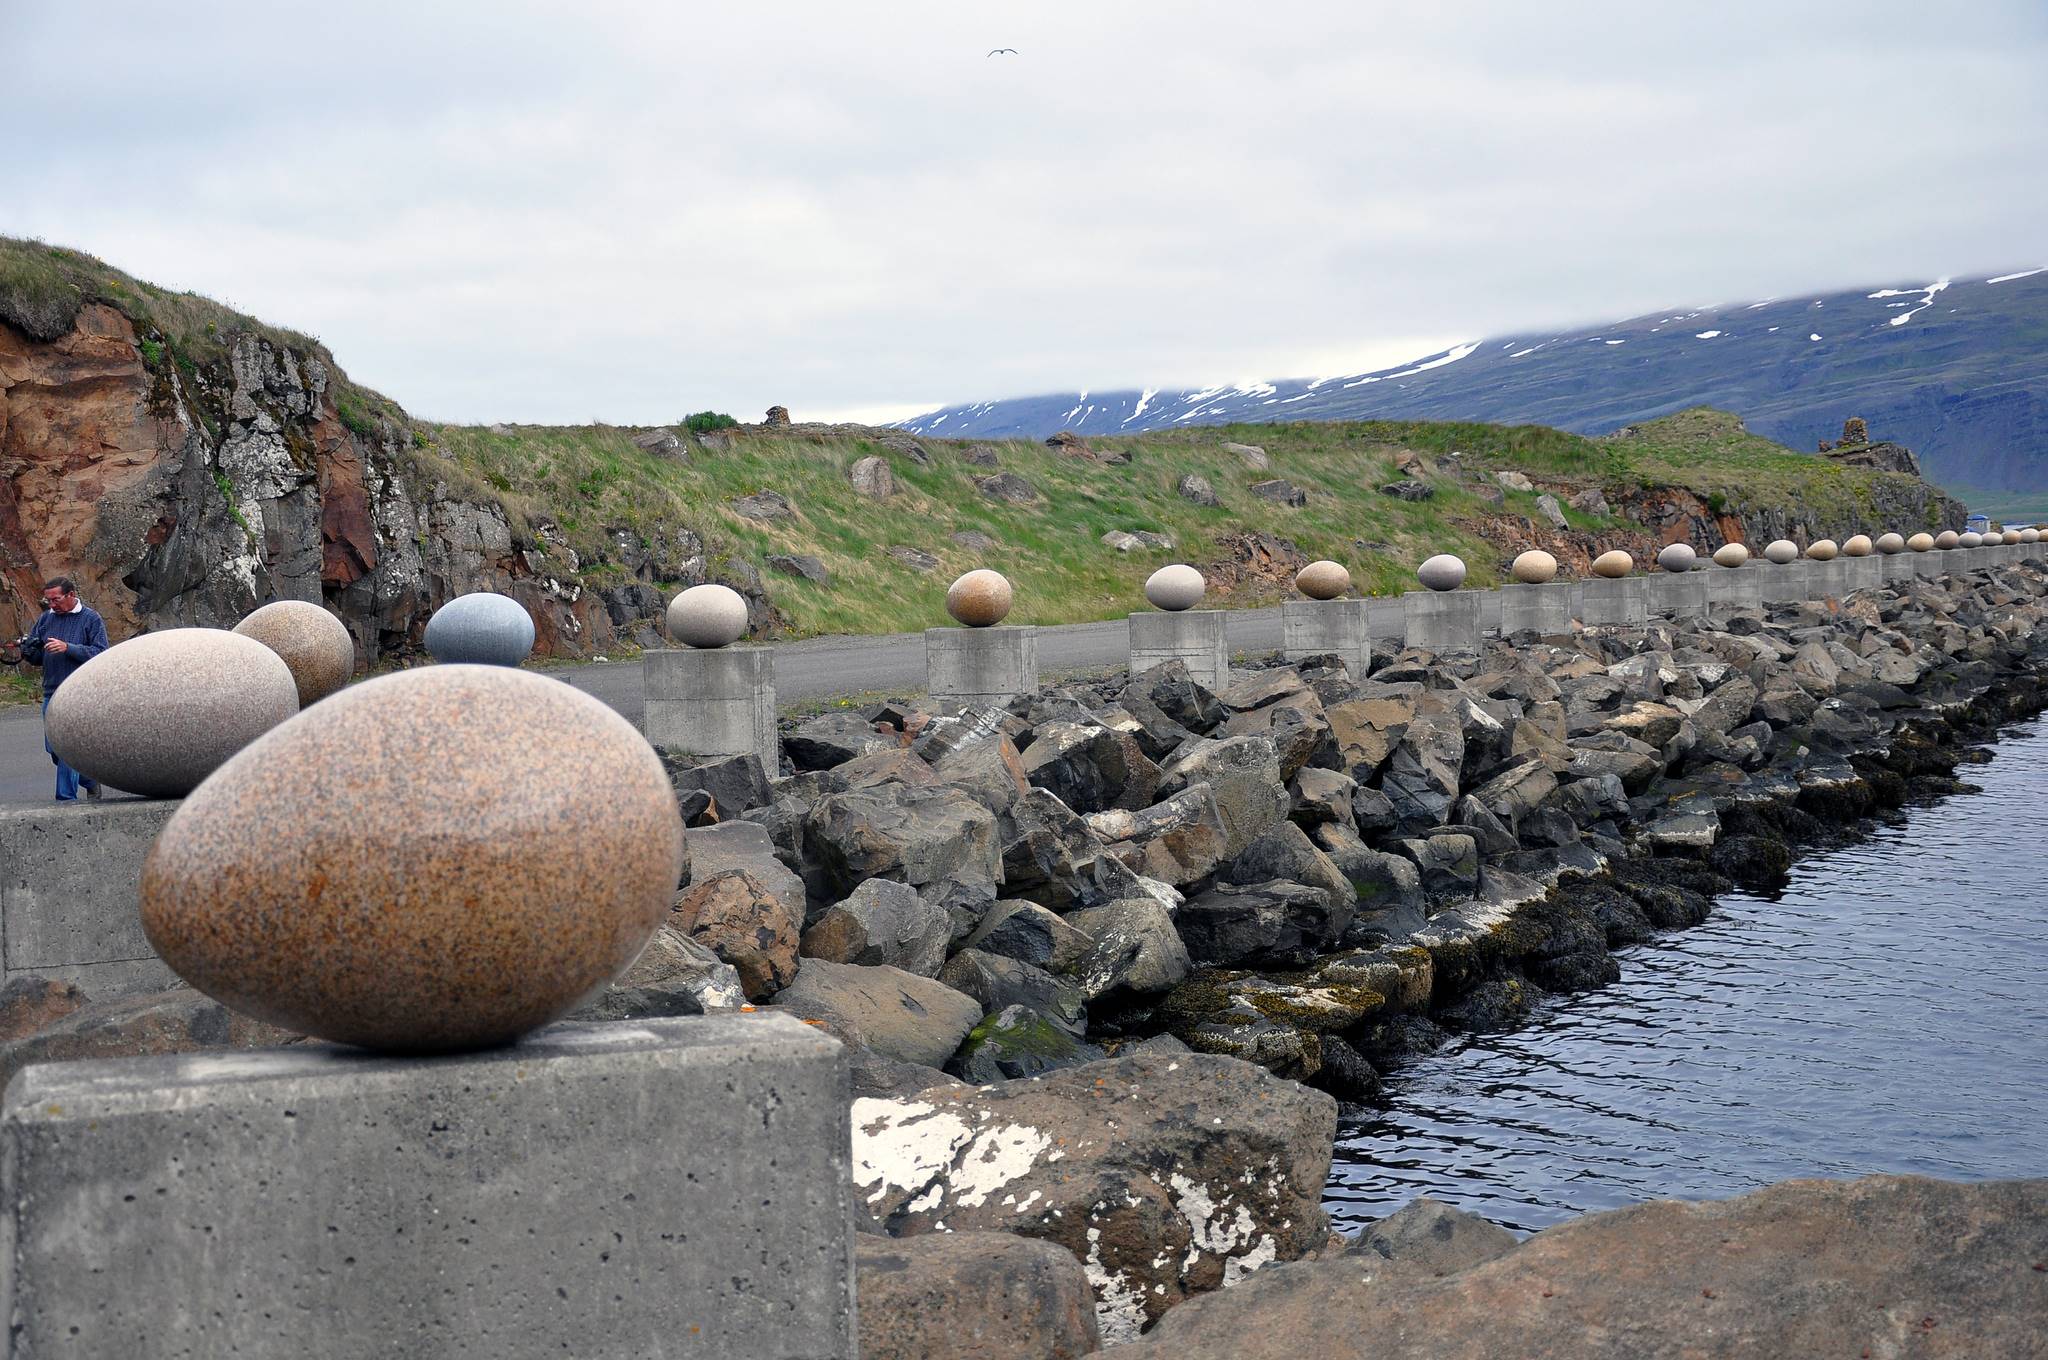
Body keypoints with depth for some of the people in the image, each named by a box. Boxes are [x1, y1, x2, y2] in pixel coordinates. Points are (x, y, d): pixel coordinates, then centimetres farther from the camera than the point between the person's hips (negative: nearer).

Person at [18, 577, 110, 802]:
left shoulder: (91, 620, -3)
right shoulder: (46, 619, 12)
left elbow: (100, 654, -12)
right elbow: (33, 656, 16)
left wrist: (68, 648, -20)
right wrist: (28, 649, -8)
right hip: (51, 694, 6)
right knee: (54, 749, 9)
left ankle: (67, 798, -4)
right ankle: (90, 781, 29)